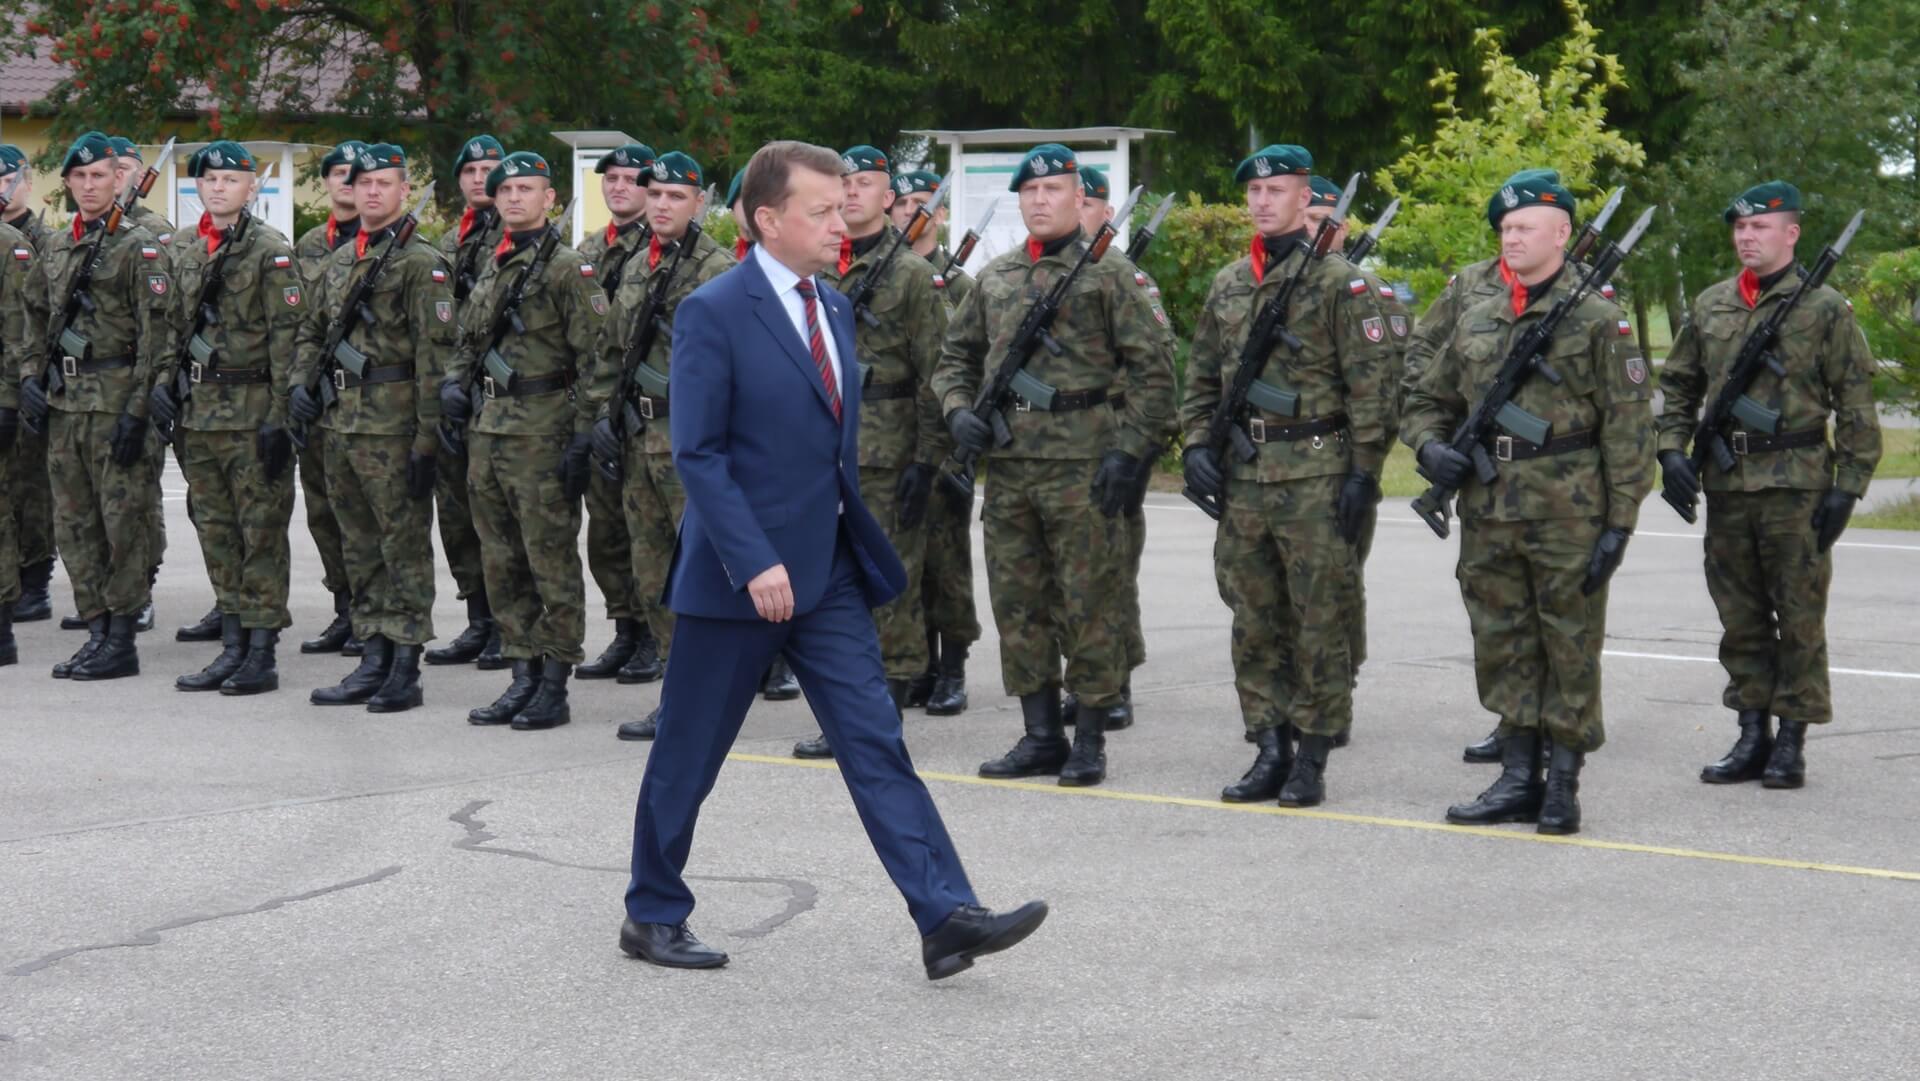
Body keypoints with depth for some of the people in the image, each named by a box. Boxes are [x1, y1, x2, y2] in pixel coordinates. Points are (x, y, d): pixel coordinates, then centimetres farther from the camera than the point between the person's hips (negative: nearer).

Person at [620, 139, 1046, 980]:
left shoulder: (833, 308, 11)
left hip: (827, 573, 7)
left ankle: (946, 917, -4)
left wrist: (855, 539, 17)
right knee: (688, 756, 6)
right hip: (740, 575, -7)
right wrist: (754, 563, -22)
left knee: (876, 744, 0)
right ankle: (652, 916, 21)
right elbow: (697, 453, -16)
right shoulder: (714, 314, -13)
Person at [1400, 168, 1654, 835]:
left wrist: (1619, 522, -11)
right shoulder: (1477, 322, 14)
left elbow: (1629, 428, -5)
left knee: (1570, 651, 2)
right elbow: (1426, 400, 24)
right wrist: (1431, 448, 1)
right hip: (1488, 519, 5)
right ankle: (1518, 778, 17)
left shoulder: (1598, 321, -2)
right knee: (1503, 649, 9)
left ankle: (1563, 785, 10)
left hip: (1568, 517, -5)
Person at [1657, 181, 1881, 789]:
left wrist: (1847, 488, -9)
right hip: (1726, 485, 5)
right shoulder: (1709, 306, 11)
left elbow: (1856, 406, -3)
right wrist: (1671, 450, 4)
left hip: (1796, 484, -5)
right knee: (1739, 619, 9)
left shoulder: (1824, 309, -2)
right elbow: (1677, 386, 19)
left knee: (1799, 618, 0)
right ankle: (1752, 736, 18)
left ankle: (1792, 742, 7)